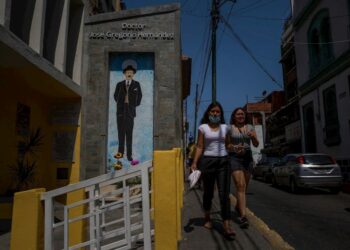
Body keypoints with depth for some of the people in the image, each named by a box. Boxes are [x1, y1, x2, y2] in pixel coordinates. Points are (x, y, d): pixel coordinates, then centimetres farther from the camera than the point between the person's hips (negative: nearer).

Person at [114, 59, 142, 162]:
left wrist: (134, 105, 7)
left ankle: (129, 154, 0)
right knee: (121, 133, 3)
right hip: (120, 111, 2)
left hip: (130, 112, -2)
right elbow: (116, 96, 16)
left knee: (129, 134, -4)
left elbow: (139, 96, 13)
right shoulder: (119, 84, 5)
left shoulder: (136, 84, 3)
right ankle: (120, 152, 10)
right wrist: (121, 104, 8)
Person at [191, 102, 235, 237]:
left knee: (224, 193, -6)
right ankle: (207, 217, 36)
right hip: (208, 161, -1)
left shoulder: (225, 127, 10)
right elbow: (200, 147, -1)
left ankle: (226, 226, -7)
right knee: (208, 192, 13)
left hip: (223, 161, 1)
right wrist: (195, 162, -9)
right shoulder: (203, 127, 2)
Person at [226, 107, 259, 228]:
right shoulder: (230, 128, 2)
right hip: (234, 157, -4)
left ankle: (238, 206, 39)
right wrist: (234, 148, -17)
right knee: (240, 186, -14)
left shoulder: (250, 127, 10)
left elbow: (256, 144, 5)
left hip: (248, 157, 4)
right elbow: (227, 145, 3)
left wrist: (253, 137, -15)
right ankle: (243, 216, -16)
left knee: (244, 186, 14)